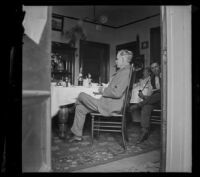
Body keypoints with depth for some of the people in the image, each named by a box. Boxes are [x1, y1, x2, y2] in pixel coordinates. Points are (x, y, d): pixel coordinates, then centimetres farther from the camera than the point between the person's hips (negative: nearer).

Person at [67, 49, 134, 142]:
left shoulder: (125, 72, -16)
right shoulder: (123, 71, 16)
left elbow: (117, 93, -26)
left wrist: (103, 91, -12)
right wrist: (104, 90, 6)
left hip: (112, 106, -10)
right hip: (110, 103, 10)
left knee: (82, 95, -5)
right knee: (80, 108, 9)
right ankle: (77, 135, 17)